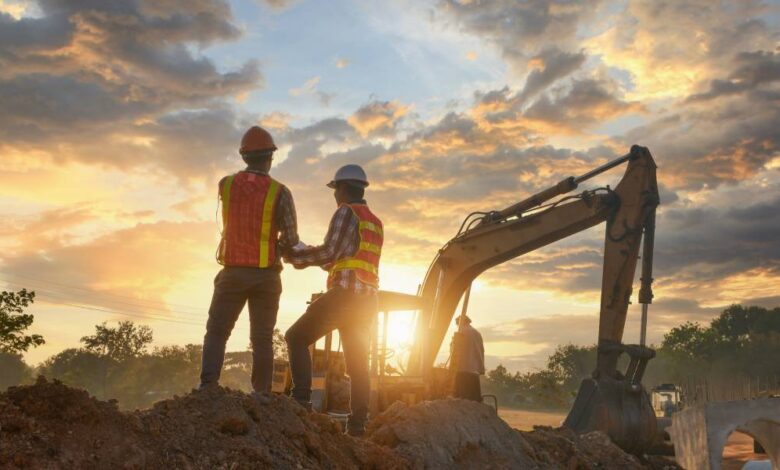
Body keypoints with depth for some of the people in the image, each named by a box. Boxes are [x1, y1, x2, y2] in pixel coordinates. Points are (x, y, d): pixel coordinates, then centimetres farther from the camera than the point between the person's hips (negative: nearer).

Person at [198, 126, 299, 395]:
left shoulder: (225, 185, 1)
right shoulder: (280, 193, -9)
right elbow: (290, 239, -13)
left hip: (233, 272, 1)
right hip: (266, 274, -1)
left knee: (216, 332, 7)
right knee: (262, 338, 8)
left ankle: (207, 387, -6)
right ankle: (261, 394, 6)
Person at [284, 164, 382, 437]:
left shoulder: (346, 212, -4)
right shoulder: (376, 223, 22)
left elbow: (329, 252, -13)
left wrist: (295, 256, 0)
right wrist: (314, 257, 27)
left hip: (344, 294, -8)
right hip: (367, 300, 8)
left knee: (297, 337, 1)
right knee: (358, 362, 9)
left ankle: (302, 399, -9)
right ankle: (357, 423, 6)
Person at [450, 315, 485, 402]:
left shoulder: (459, 334, -4)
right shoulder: (477, 334, 14)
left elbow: (454, 352, -5)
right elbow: (482, 351, 15)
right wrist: (481, 368, 18)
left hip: (462, 369, -6)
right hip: (475, 370, 6)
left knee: (462, 397, -7)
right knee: (475, 397, 8)